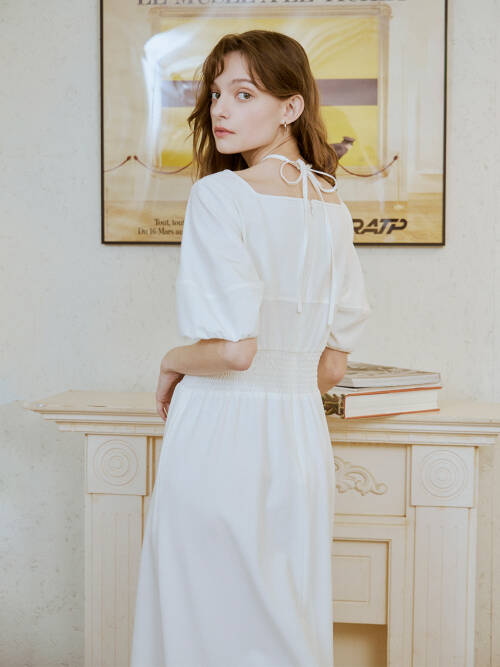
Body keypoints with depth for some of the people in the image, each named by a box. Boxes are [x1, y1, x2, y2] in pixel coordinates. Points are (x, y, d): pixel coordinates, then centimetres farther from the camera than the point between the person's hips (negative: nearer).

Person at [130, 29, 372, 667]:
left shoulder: (220, 194, -13)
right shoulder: (333, 209, 7)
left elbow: (234, 347, -20)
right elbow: (333, 363, 10)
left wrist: (172, 363, -2)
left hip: (223, 436, -6)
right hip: (303, 439, 7)